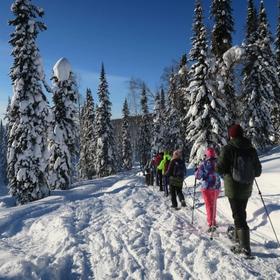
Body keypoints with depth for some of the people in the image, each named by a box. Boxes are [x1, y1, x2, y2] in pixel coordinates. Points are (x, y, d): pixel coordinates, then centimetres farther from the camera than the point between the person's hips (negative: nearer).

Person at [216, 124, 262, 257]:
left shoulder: (228, 149, -14)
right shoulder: (251, 150, 0)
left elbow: (220, 168, -15)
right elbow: (258, 172, 5)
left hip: (233, 188, -5)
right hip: (247, 188, 5)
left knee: (238, 216, 0)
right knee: (241, 213, 22)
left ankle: (245, 247, -1)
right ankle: (239, 237, 40)